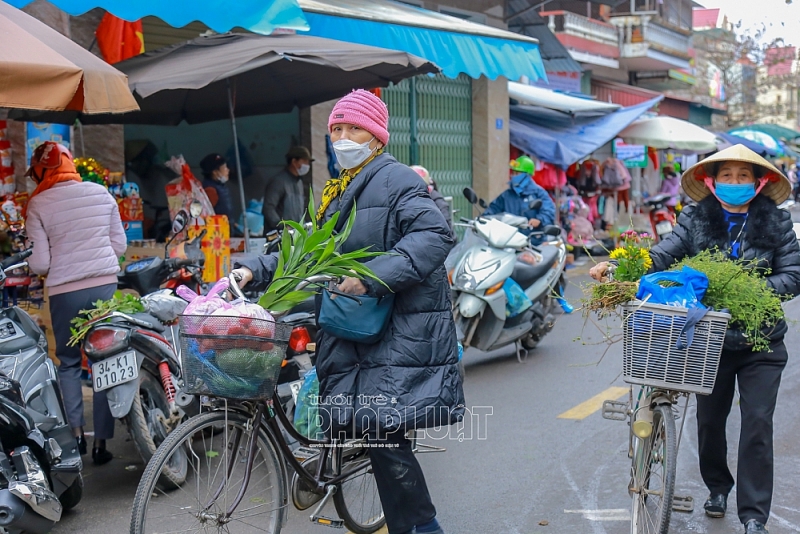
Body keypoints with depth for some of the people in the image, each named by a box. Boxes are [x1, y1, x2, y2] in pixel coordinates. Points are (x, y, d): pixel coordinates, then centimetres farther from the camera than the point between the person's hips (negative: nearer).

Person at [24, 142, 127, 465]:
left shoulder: (38, 204, -4)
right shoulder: (102, 194, 4)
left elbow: (40, 263, -5)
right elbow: (120, 246, 7)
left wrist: (28, 264, 16)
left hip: (65, 292, -2)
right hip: (105, 286, 2)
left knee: (68, 362, 16)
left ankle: (76, 432, 7)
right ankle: (101, 441, 11)